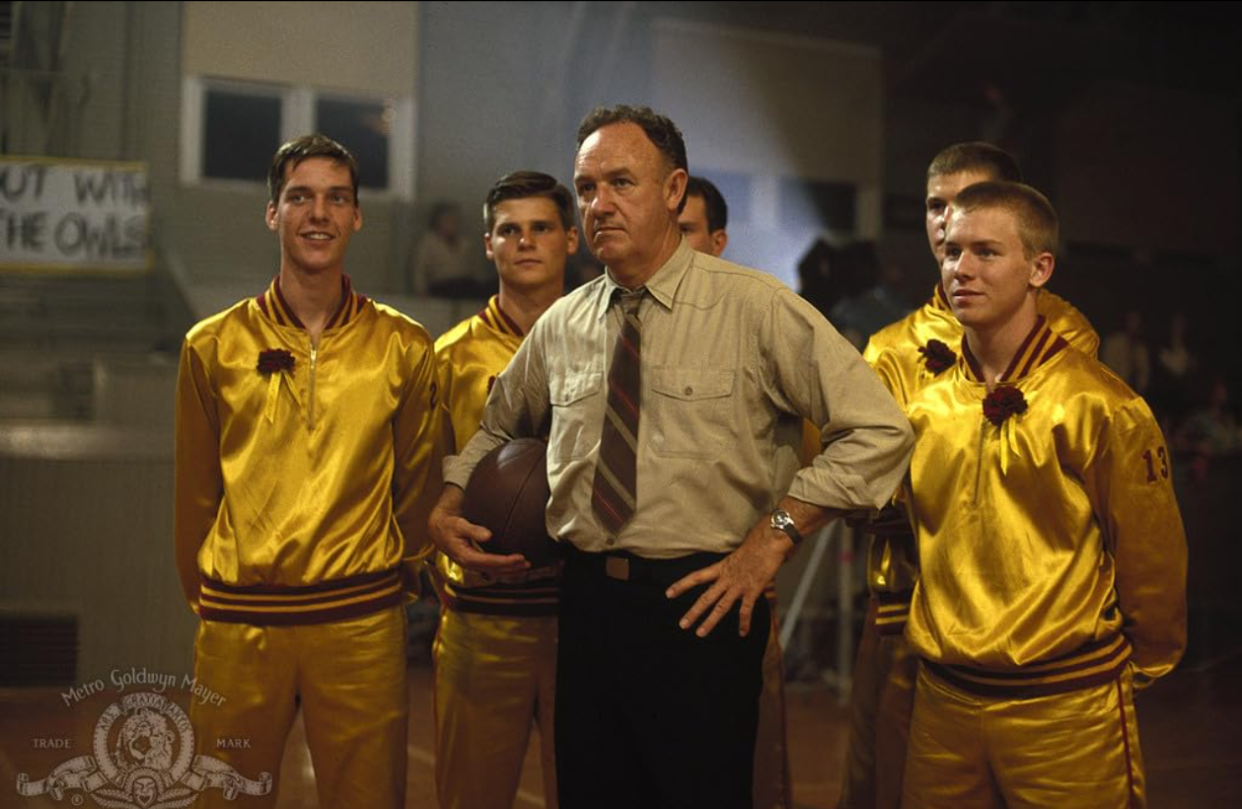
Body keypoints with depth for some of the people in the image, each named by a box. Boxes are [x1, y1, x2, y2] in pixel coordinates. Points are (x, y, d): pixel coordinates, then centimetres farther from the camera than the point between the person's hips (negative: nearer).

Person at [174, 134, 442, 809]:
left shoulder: (404, 346, 3)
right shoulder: (213, 346, 4)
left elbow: (419, 481, 11)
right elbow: (196, 489, 11)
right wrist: (203, 596, 13)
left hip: (362, 625, 0)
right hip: (238, 624, 1)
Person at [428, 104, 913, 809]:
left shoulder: (757, 308, -8)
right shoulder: (562, 326, 7)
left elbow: (880, 432, -10)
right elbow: (495, 427, 25)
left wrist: (774, 535, -13)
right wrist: (447, 508, 8)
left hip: (701, 609, -4)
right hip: (587, 603, 5)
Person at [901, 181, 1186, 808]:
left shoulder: (1099, 406, -10)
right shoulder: (924, 409, 4)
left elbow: (1150, 557, -4)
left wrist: (1140, 664, 7)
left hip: (1065, 709, -4)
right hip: (942, 701, 5)